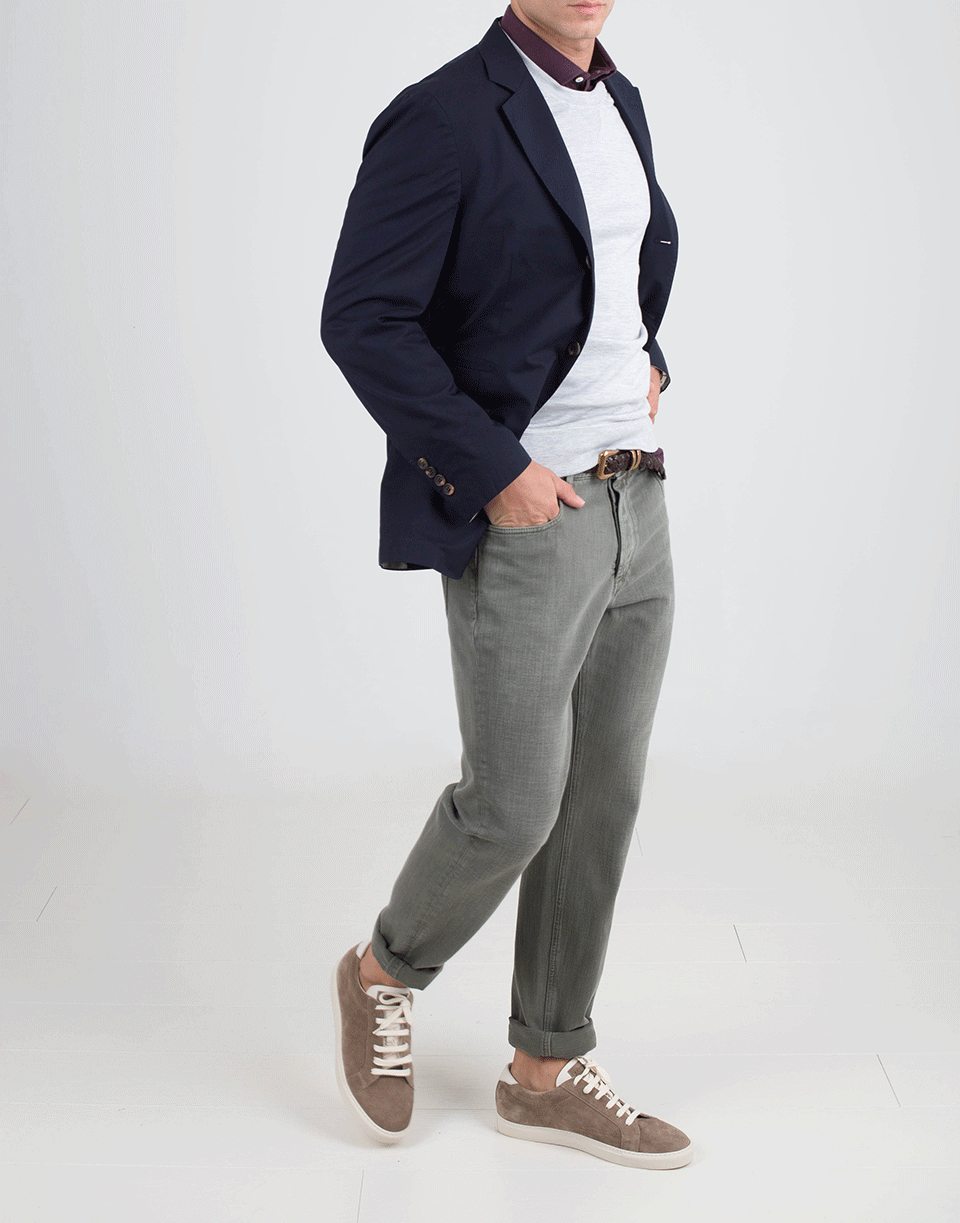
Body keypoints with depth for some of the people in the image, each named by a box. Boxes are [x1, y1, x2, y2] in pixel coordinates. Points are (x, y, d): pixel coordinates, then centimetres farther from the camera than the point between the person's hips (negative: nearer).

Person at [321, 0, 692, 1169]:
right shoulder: (442, 117, -12)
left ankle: (546, 1071, 24)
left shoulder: (617, 102, 14)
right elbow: (360, 322, -17)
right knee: (513, 806, -3)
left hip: (633, 508, 8)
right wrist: (493, 469, -19)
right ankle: (383, 973, 28)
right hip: (518, 520, -8)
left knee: (602, 799, 9)